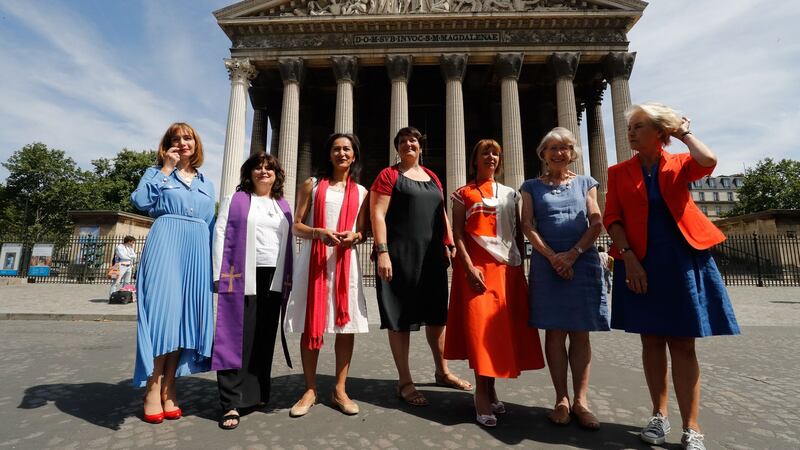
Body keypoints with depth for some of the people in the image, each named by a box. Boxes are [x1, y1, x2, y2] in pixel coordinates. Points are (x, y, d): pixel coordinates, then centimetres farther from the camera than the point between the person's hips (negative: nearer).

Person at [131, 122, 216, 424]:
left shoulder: (207, 184, 21)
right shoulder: (158, 173, 12)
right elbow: (140, 201, -8)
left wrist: (213, 261, 11)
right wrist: (166, 168, -2)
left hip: (197, 250, 4)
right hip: (165, 245, -3)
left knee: (185, 313, 2)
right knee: (161, 308, -8)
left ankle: (168, 387, 11)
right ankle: (152, 388, 3)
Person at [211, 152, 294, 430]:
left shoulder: (284, 206, 19)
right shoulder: (235, 200, 8)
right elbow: (221, 235, 0)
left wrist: (288, 276, 8)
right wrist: (222, 274, -9)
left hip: (274, 279, 4)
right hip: (243, 277, -3)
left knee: (265, 337, 7)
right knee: (239, 337, -4)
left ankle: (257, 394, 19)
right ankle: (232, 404, 0)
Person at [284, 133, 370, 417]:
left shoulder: (361, 191, 14)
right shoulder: (312, 185, 10)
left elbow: (362, 231, 13)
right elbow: (297, 226, 5)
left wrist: (353, 236, -10)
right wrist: (320, 232, -14)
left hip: (345, 261, 2)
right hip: (313, 259, -1)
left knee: (347, 324, 1)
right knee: (310, 325, 1)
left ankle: (340, 390, 15)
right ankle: (310, 390, 16)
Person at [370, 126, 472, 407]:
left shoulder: (432, 177, 17)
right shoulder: (388, 176, -1)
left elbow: (442, 215, 19)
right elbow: (377, 215, -9)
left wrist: (450, 245, 10)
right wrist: (382, 252, -18)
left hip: (433, 256, 6)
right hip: (400, 256, -6)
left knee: (437, 314, 15)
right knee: (401, 317, 2)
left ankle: (442, 372, 32)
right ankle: (404, 382, 15)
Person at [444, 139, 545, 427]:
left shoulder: (510, 194, 17)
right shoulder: (463, 194, 6)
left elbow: (519, 233, 15)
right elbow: (457, 234, -3)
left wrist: (521, 265, 5)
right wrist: (469, 267, -15)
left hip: (508, 266, 4)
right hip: (477, 266, -4)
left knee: (504, 326, 3)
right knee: (481, 325, -8)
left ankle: (489, 388, 17)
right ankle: (482, 394, 2)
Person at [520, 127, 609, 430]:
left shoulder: (586, 183, 14)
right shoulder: (532, 187, 11)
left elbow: (596, 224, 4)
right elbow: (528, 226, 1)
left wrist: (573, 254, -11)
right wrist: (553, 257, -11)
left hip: (583, 261, 1)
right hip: (547, 263, -1)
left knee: (580, 333, 3)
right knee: (554, 332, 1)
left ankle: (580, 400, 11)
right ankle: (562, 399, 11)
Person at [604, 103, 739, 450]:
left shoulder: (679, 164, 7)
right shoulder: (619, 173, 7)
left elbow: (708, 161, -18)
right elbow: (612, 218, -1)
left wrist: (684, 133, 0)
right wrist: (628, 258, -13)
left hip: (682, 260, 0)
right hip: (639, 263, 1)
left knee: (683, 343, 3)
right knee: (652, 341, 8)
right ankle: (659, 415, 21)